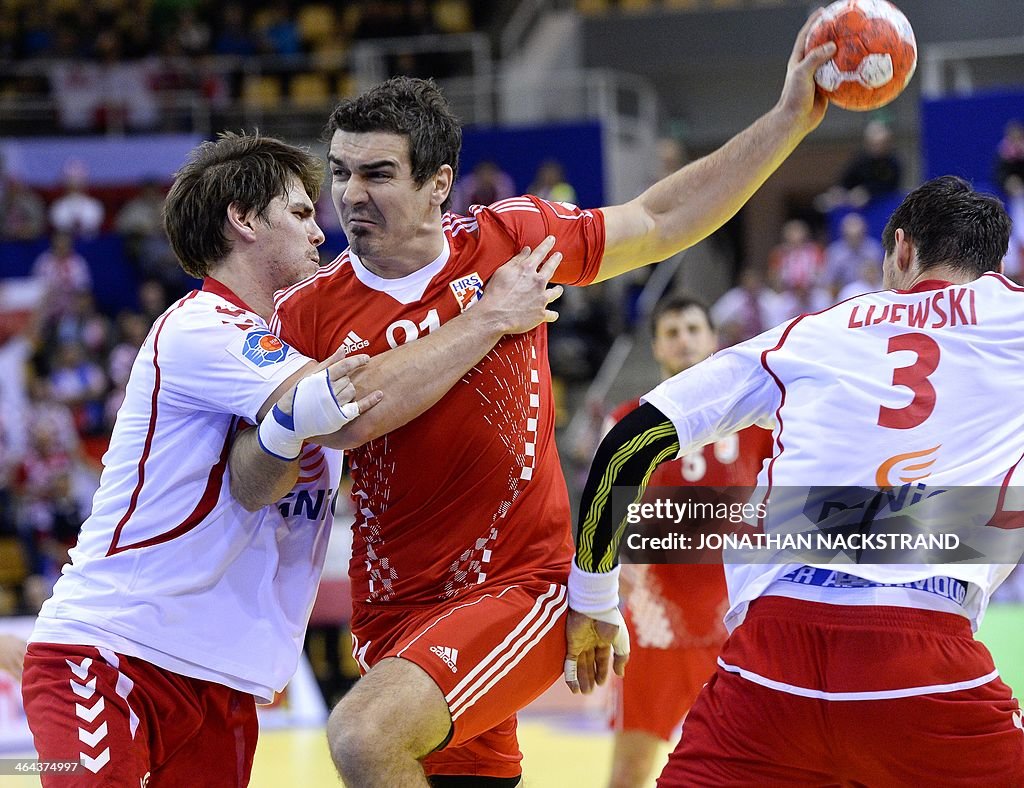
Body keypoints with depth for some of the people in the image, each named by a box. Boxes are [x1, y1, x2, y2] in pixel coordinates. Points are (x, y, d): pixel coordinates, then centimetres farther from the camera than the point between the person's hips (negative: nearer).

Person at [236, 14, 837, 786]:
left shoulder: (508, 241, -2)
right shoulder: (309, 314, -3)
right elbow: (254, 484, -6)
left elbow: (660, 223, 11)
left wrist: (790, 119, 7)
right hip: (396, 612, 3)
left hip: (525, 590, -3)